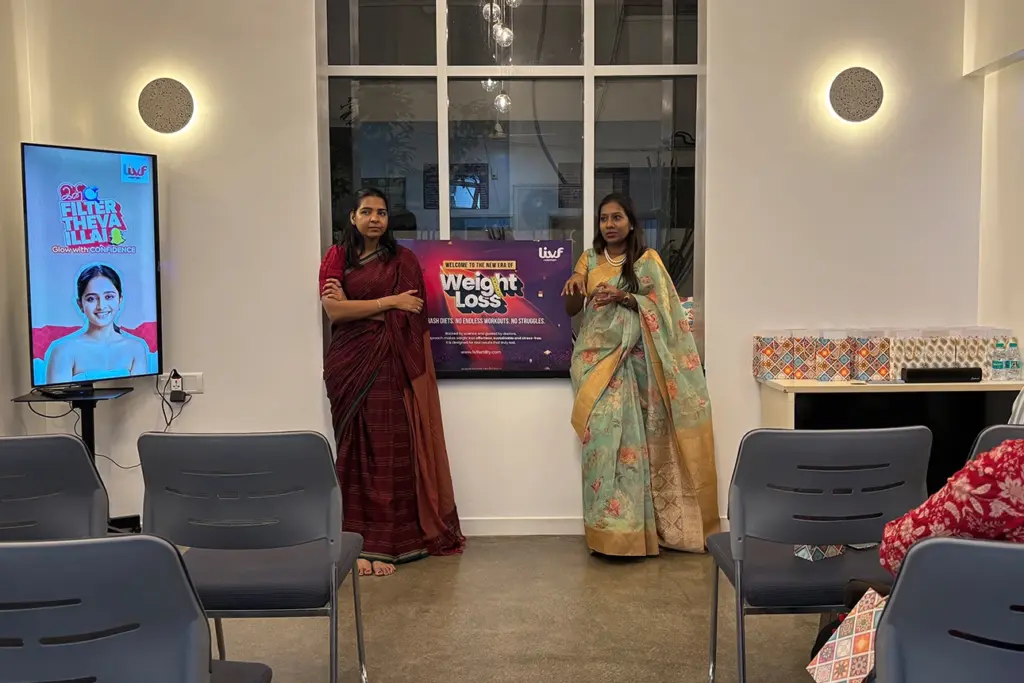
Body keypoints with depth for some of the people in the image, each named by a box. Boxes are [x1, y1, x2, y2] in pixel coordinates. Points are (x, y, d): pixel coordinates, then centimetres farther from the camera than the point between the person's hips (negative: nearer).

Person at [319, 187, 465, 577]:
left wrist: (355, 307, -8)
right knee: (357, 449, 0)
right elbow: (334, 310, -6)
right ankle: (360, 541, 3)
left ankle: (386, 540, 2)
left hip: (390, 365, 0)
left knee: (391, 451, -4)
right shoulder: (336, 258, 9)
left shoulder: (403, 260, 8)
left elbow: (408, 317, -3)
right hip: (348, 366, 1)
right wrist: (390, 302, -7)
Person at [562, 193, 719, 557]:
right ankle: (607, 528, 1)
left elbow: (661, 307, -2)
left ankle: (630, 528, 0)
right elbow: (571, 309, 7)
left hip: (630, 360, -2)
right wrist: (573, 288, -15)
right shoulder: (589, 259, 12)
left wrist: (624, 298, -17)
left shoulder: (647, 259, 5)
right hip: (595, 357, 2)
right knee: (601, 436, -5)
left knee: (628, 435, -7)